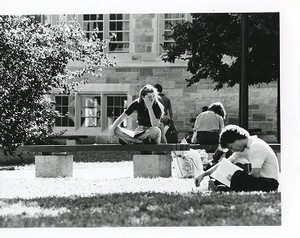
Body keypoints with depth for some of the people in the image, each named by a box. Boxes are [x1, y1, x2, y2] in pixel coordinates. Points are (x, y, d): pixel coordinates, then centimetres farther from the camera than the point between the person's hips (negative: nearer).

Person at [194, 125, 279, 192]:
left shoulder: (256, 146, -19)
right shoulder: (245, 149, 10)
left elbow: (255, 174, -25)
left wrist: (236, 178, -11)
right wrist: (203, 174, 7)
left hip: (270, 183, -10)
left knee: (238, 175, -34)